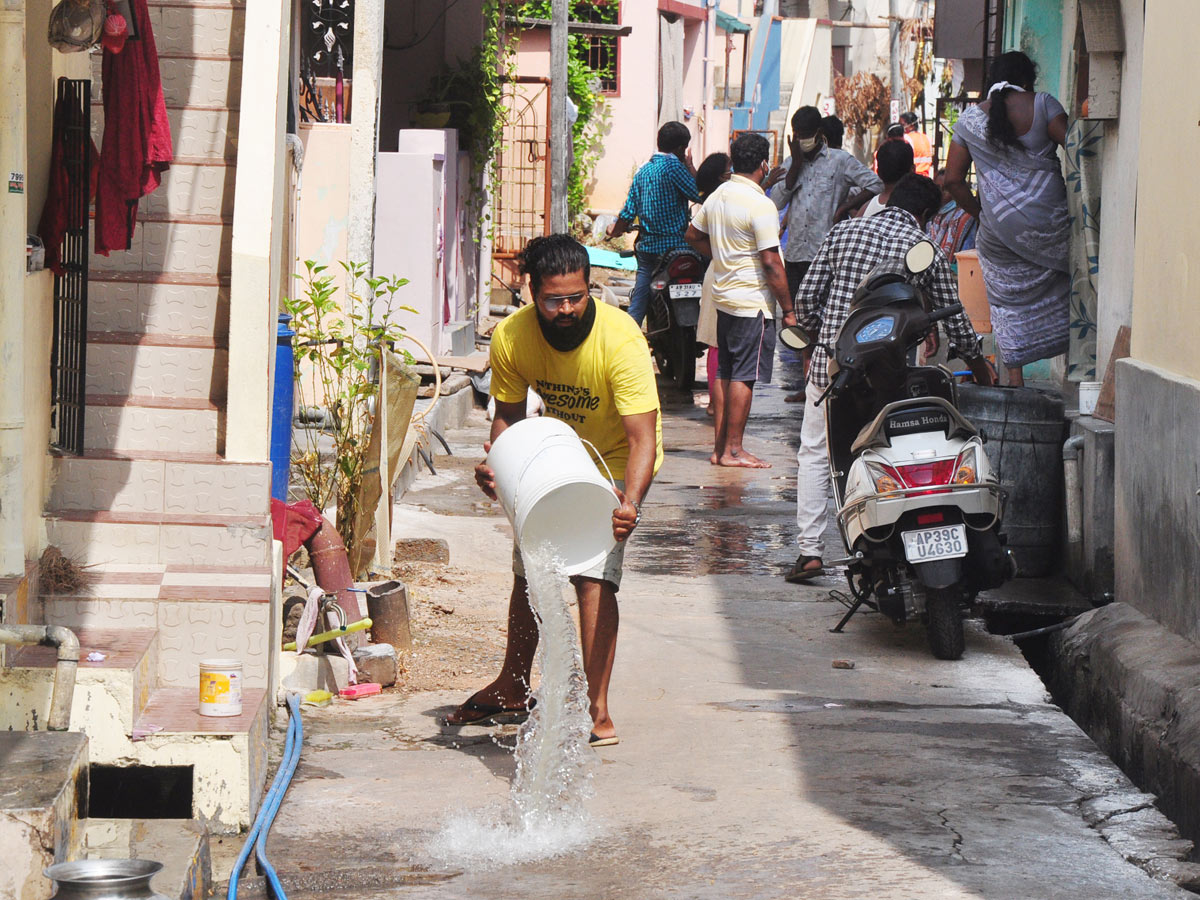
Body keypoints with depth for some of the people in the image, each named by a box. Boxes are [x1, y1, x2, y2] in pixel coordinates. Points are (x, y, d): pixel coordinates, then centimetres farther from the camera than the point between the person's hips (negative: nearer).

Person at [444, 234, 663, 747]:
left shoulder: (620, 342, -34)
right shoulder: (511, 338, -21)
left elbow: (642, 438, -37)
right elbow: (509, 415, -7)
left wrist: (630, 503, -54)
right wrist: (496, 466, -29)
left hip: (616, 464, -5)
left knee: (593, 576, -21)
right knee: (528, 571, 15)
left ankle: (596, 713, -19)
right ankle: (513, 690, 36)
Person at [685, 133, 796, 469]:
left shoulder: (717, 196, 7)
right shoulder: (760, 205, -17)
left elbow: (693, 235, 22)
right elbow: (771, 263, -18)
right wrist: (788, 309, -12)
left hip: (723, 298, 8)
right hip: (753, 301, -8)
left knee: (725, 373, 12)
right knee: (744, 376, -4)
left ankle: (720, 447, 15)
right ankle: (733, 450, -3)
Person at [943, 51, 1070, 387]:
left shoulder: (969, 119, 9)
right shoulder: (1042, 104, -2)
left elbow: (953, 179, 8)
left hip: (998, 230, 3)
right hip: (1048, 222, -3)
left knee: (1009, 301, 12)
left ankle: (1015, 379, 11)